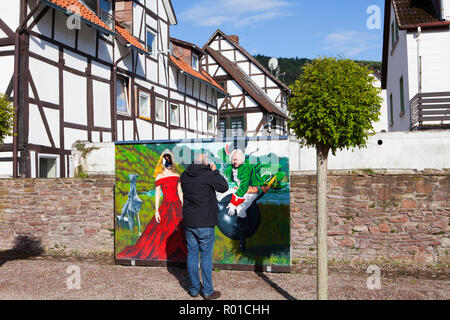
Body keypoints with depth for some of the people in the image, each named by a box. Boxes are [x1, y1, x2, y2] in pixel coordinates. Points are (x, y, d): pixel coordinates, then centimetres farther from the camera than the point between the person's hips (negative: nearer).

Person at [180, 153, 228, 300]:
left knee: (192, 255, 12)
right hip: (205, 224, -5)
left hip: (189, 223, 5)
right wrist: (215, 171, 6)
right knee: (206, 256, 4)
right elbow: (224, 187, -2)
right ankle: (208, 291, 11)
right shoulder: (208, 175, -13)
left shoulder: (184, 176, 3)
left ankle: (194, 289, 21)